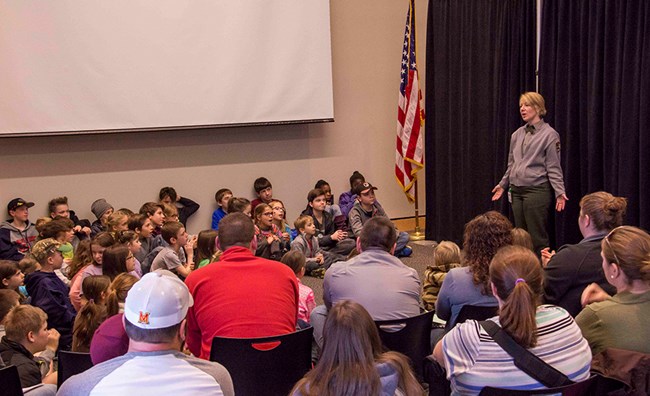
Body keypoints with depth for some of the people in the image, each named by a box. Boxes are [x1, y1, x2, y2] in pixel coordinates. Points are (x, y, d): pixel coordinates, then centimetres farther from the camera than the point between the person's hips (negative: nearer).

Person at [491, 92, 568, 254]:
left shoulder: (549, 134, -5)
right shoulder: (517, 135, 13)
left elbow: (553, 167, -8)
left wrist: (559, 192, -16)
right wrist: (503, 184, 22)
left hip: (537, 191, -6)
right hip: (516, 191, 6)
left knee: (538, 239, -4)